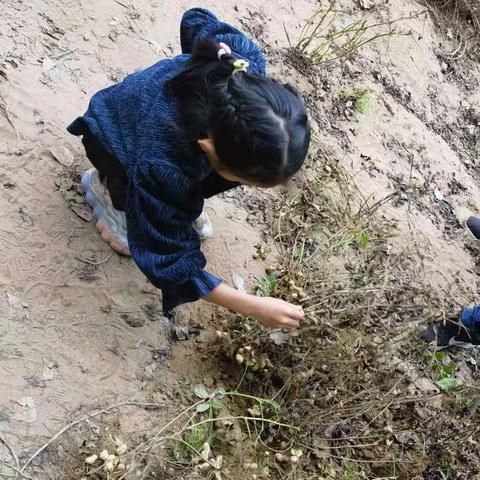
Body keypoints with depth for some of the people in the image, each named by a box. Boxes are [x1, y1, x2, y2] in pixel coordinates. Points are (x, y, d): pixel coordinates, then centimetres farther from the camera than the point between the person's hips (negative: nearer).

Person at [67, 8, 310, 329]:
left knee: (250, 160, -18)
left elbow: (196, 20, -10)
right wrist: (252, 306, -35)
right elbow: (168, 262, -32)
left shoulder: (246, 64, -34)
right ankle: (107, 186, 1)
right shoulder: (161, 165, -46)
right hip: (112, 138, -4)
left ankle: (184, 195, 9)